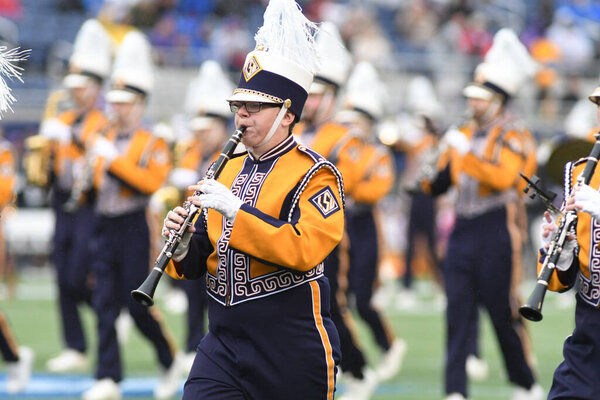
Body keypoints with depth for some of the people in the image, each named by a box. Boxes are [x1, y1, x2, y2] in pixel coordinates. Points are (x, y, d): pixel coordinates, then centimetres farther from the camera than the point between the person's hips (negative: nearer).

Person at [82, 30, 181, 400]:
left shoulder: (154, 144, -4)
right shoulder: (105, 139, 13)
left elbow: (152, 182, -19)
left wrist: (113, 159, -21)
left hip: (134, 230, -5)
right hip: (105, 228, 5)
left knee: (137, 306, -3)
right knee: (105, 304, 0)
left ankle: (171, 363, 18)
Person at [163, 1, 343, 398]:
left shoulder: (315, 173, -8)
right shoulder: (228, 170, 14)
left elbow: (305, 250, -23)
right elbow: (207, 254, 18)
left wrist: (236, 209, -25)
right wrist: (184, 249, -6)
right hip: (224, 346, 5)